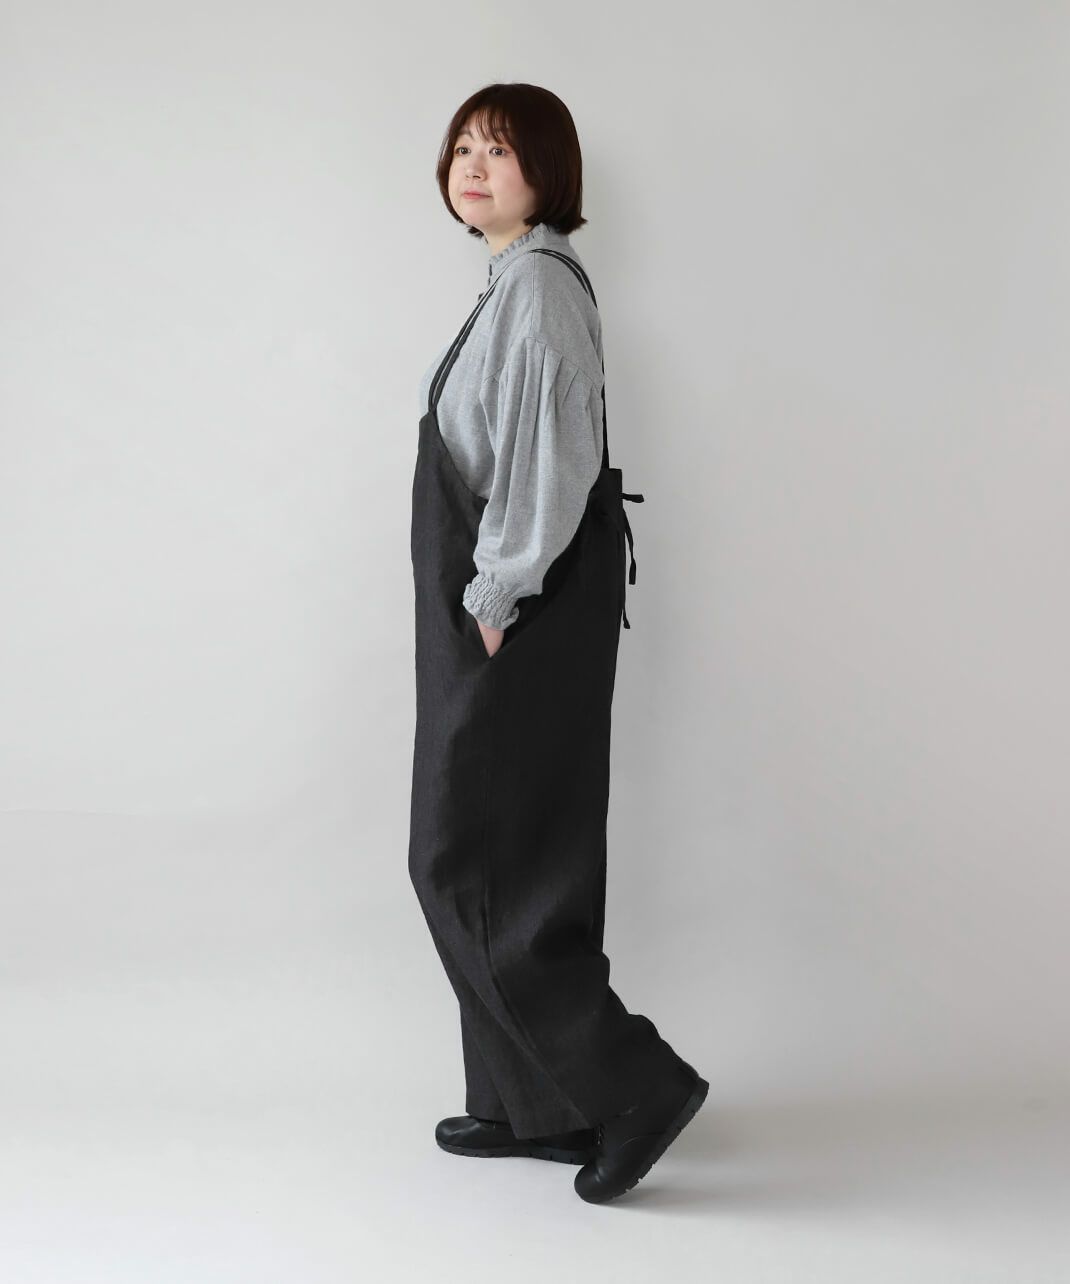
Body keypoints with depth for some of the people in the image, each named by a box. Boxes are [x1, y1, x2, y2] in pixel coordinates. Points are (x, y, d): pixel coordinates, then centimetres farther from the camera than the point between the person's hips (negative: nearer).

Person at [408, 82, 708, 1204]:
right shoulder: (519, 280, 16)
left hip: (523, 620, -10)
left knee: (466, 859, -5)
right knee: (519, 857, 13)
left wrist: (497, 599, -18)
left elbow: (546, 459, -22)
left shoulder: (538, 284, -15)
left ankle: (635, 1084, 1)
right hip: (505, 609, 10)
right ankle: (537, 1105, 23)